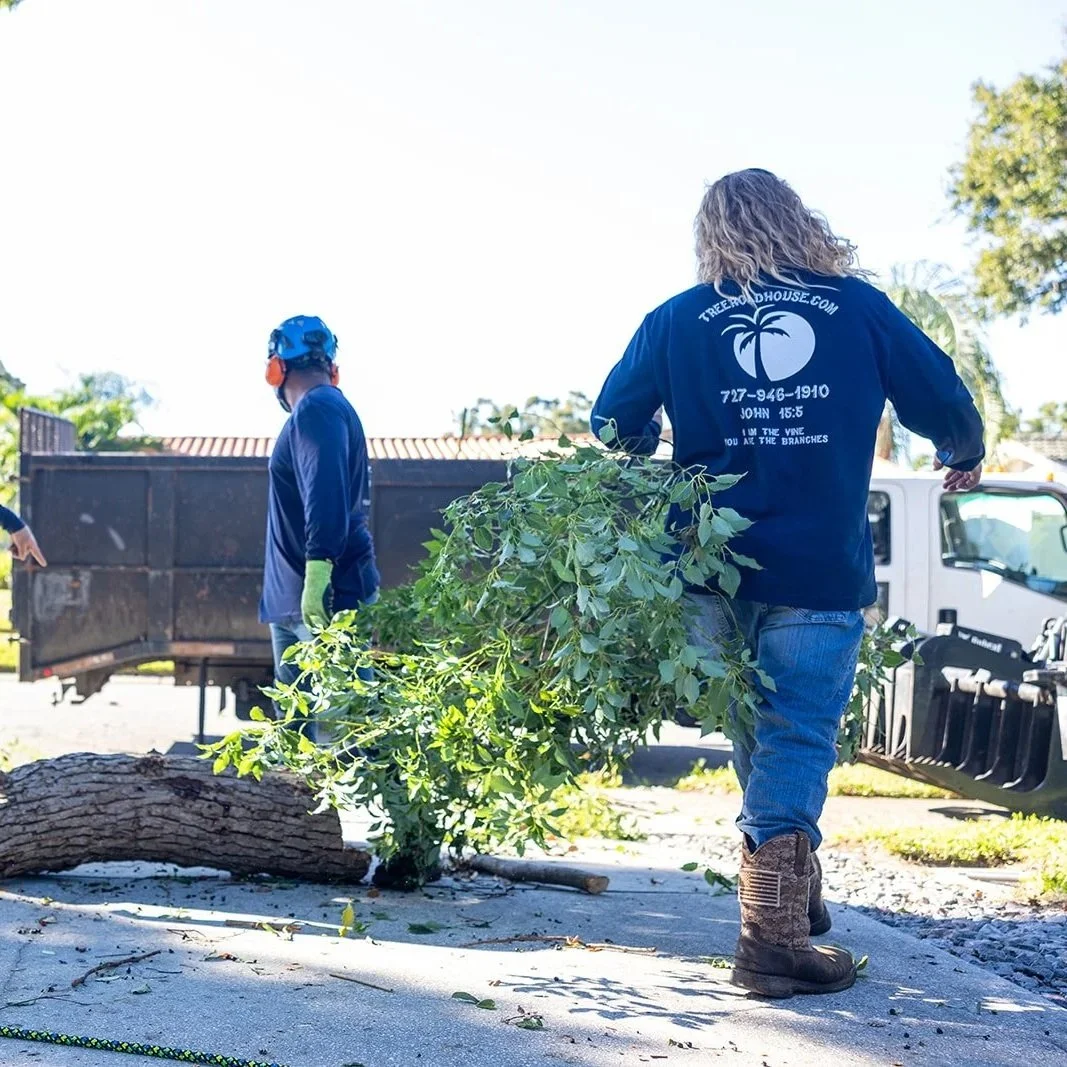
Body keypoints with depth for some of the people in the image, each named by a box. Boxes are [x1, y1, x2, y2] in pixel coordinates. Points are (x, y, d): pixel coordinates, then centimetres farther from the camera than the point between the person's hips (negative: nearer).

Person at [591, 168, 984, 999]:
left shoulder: (677, 320, 4)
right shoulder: (858, 306, 3)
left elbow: (615, 427, 6)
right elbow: (942, 397, 8)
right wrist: (965, 456, 30)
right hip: (822, 573, -2)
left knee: (754, 734, 20)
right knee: (797, 741, 0)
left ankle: (792, 890, 31)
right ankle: (773, 939, -4)